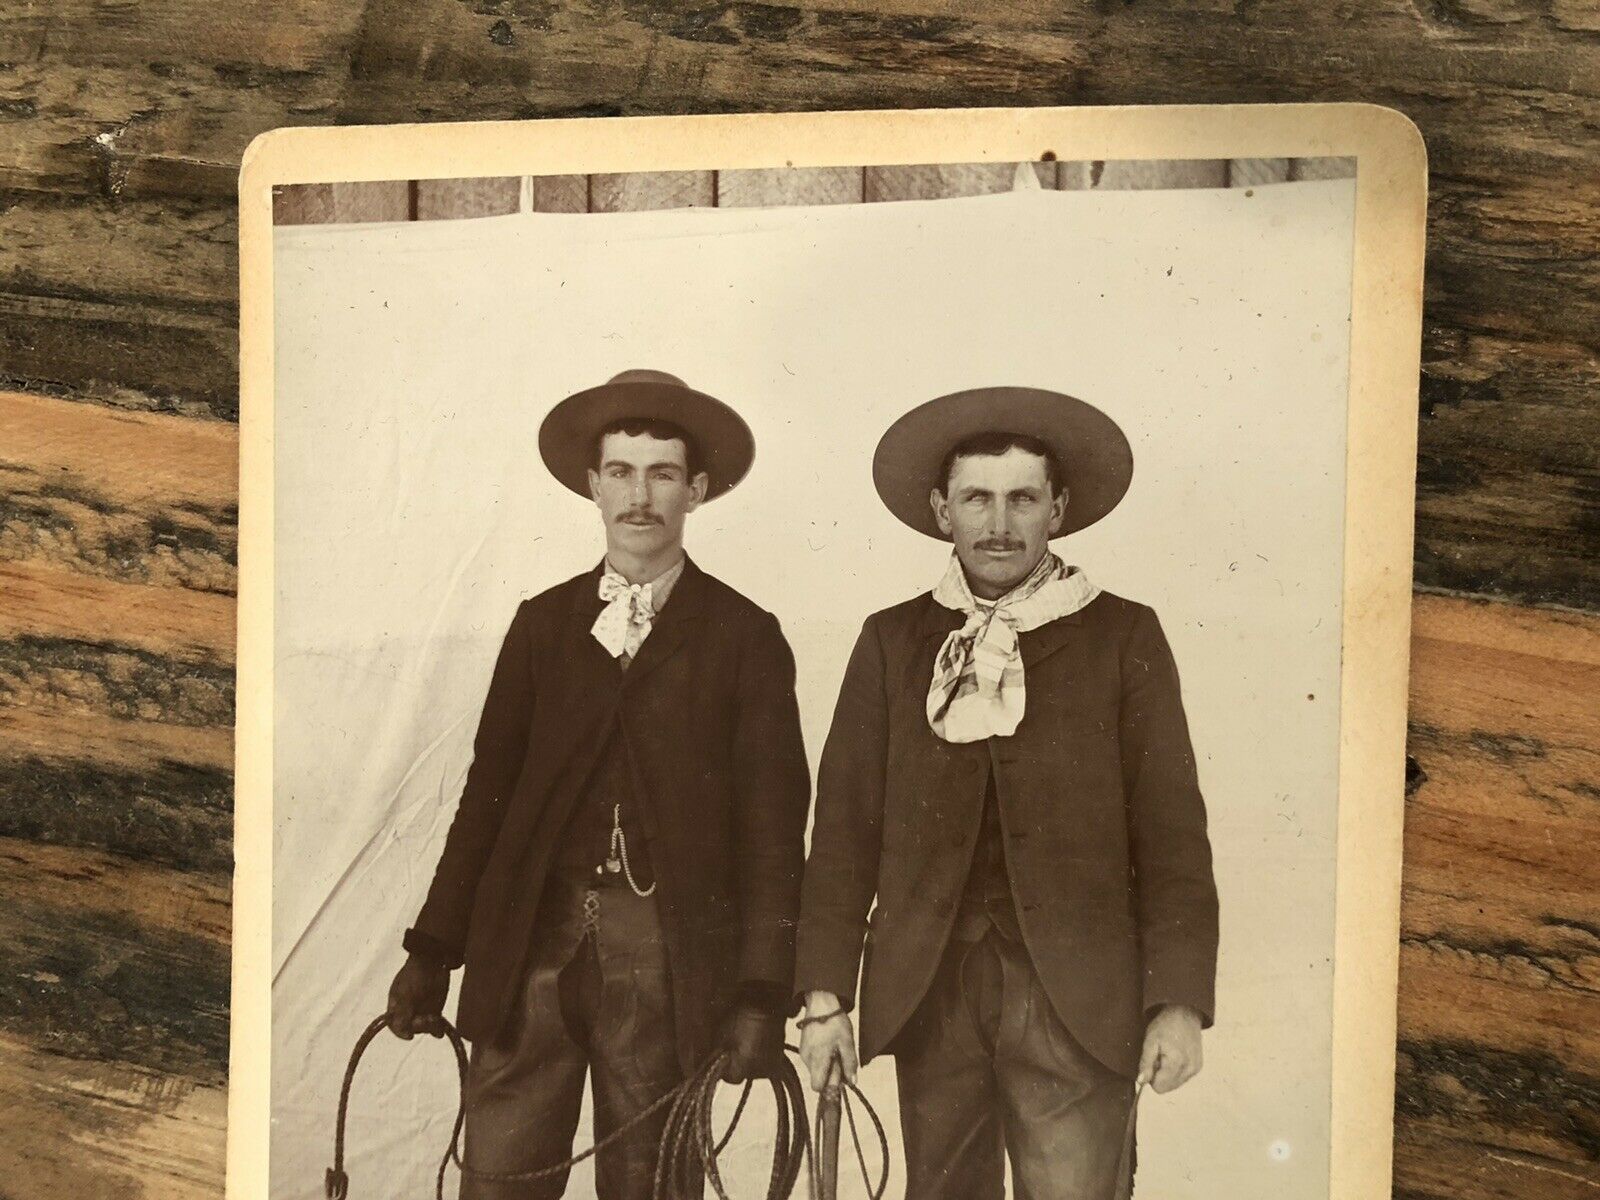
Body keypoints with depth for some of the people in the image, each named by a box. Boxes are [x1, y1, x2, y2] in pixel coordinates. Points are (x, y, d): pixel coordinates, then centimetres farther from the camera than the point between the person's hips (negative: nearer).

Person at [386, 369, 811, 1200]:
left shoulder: (744, 637, 1)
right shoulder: (542, 623, 9)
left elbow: (773, 825, -3)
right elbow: (488, 792, 9)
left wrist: (763, 996, -8)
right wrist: (432, 951, 6)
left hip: (668, 960, -2)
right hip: (533, 940, 2)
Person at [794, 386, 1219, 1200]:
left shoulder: (1122, 637, 3)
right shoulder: (892, 641, 6)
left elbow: (1171, 828, 0)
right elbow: (845, 822, 4)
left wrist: (1180, 1002, -5)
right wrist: (826, 993, 0)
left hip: (1074, 995, -2)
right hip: (929, 989, 2)